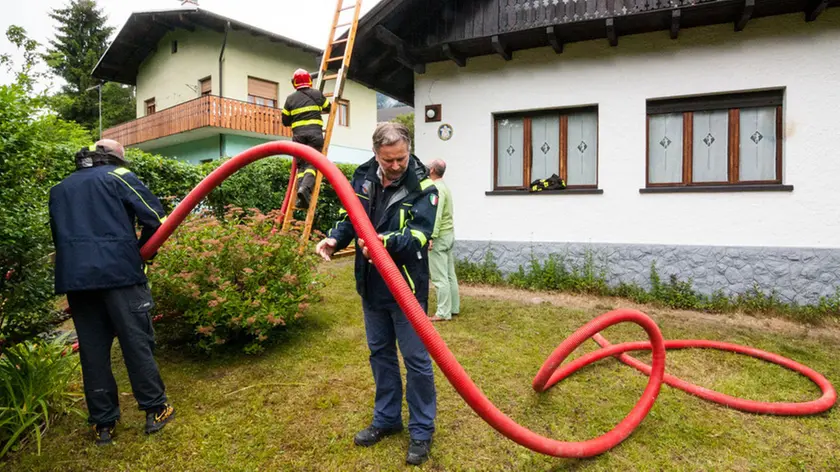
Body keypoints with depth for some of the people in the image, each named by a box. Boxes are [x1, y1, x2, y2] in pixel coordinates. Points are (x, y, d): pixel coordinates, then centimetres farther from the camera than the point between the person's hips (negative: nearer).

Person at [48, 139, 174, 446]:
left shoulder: (59, 189, 22)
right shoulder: (119, 176, 5)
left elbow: (58, 234, 23)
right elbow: (155, 217, -4)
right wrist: (140, 249, 10)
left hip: (74, 277, 5)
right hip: (118, 272, -5)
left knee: (92, 350, 9)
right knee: (137, 342, 3)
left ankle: (102, 423, 17)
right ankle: (155, 410, 11)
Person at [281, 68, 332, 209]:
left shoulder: (290, 98, 12)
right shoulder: (317, 93, 10)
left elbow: (285, 121, 14)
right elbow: (328, 108, 26)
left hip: (298, 134, 2)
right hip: (314, 132, -2)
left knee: (302, 164, 6)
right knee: (312, 163, -5)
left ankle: (300, 196, -9)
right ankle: (305, 188, -30)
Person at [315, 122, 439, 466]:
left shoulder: (422, 187, -14)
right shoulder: (363, 176, 1)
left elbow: (417, 235, -24)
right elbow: (349, 217, 8)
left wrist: (385, 242, -42)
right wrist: (335, 239, -12)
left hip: (407, 285, -5)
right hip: (371, 284, 6)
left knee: (416, 358, 4)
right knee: (380, 353, 18)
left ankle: (422, 430, 23)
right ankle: (387, 418, 37)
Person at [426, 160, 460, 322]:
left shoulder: (436, 189, -15)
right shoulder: (443, 186, 17)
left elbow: (437, 215, -24)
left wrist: (431, 236, -27)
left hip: (439, 236, -10)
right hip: (449, 233, 10)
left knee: (439, 277, -6)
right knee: (450, 275, 12)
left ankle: (443, 313, -2)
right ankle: (454, 308, 19)